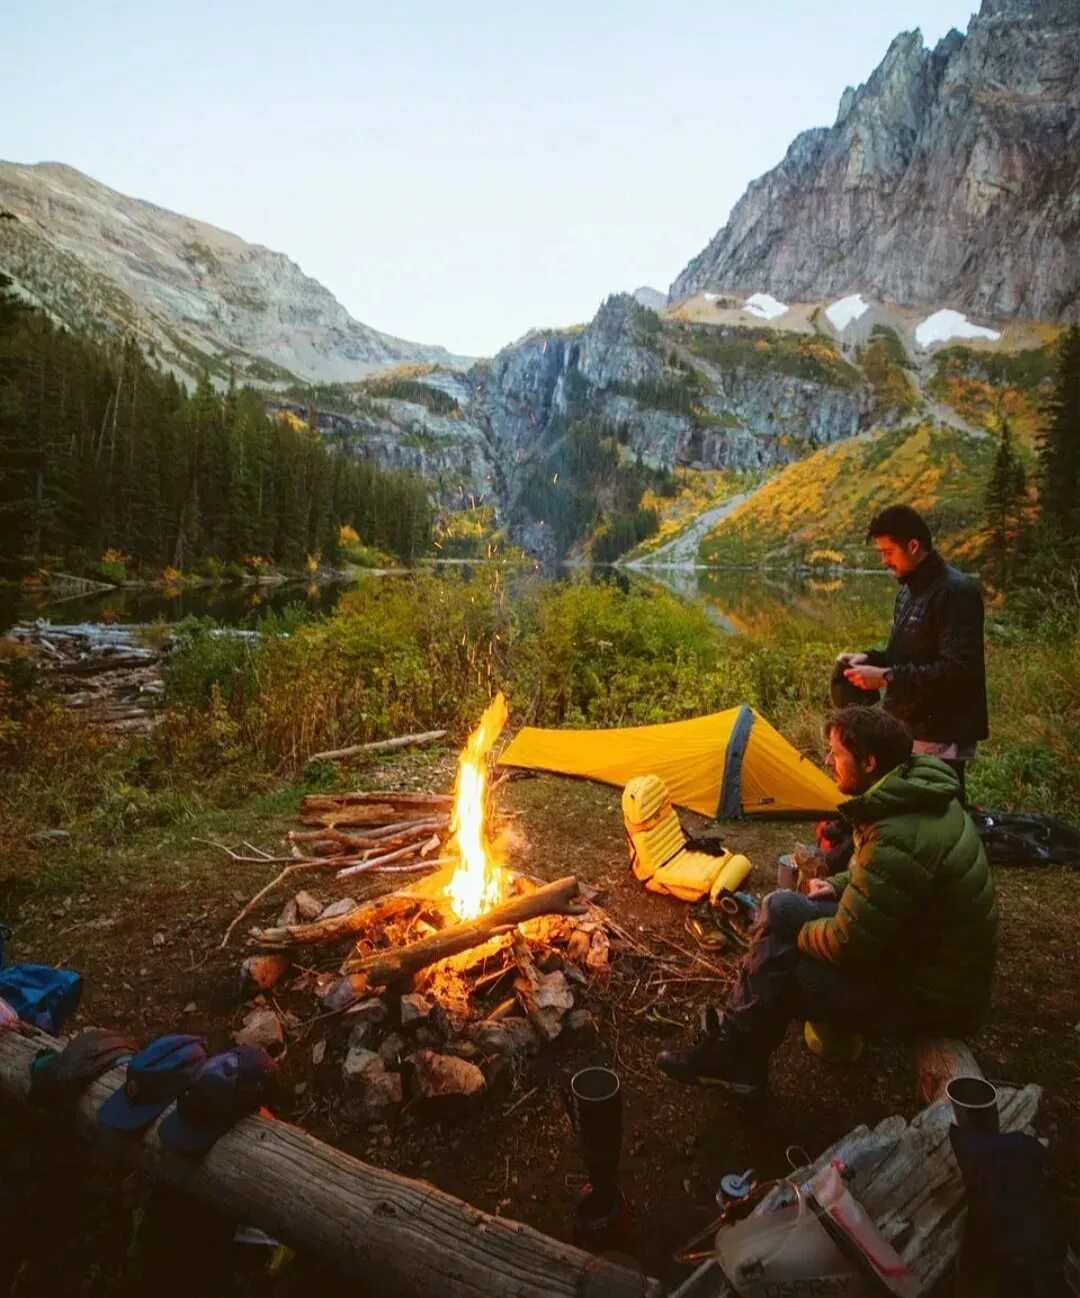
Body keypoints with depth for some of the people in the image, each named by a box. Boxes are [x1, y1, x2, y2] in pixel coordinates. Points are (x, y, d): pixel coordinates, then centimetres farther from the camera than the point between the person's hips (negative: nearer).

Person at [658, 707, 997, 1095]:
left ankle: (733, 1058, 15)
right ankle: (734, 1046, 10)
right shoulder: (916, 792, -2)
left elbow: (849, 945, -26)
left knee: (772, 969, -12)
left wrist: (796, 933, -7)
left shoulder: (899, 838, -32)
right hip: (925, 950, 9)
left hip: (931, 995, -9)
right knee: (780, 907, 2)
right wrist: (839, 886, 4)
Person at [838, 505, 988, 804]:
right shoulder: (909, 591, 12)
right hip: (908, 730, 9)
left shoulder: (955, 592, -18)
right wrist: (869, 659, 3)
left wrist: (886, 677, -25)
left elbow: (958, 669, -24)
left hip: (940, 737, -9)